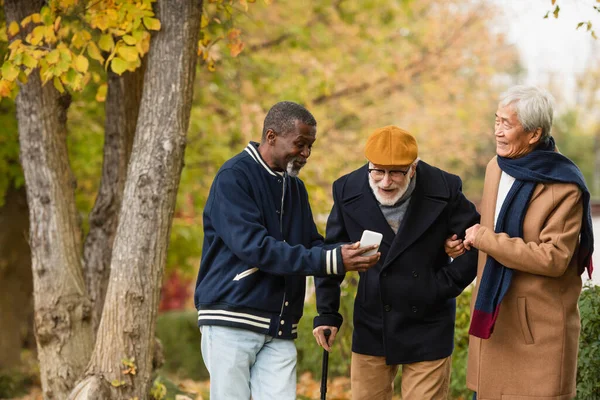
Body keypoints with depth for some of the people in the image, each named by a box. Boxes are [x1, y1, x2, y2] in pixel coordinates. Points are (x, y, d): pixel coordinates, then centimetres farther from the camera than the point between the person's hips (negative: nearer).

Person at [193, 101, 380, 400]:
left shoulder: (294, 187, 16)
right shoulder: (234, 177, -8)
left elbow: (310, 244, 16)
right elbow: (254, 246, -19)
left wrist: (345, 256, -8)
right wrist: (328, 261, -23)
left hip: (279, 330, 6)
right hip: (232, 320, -6)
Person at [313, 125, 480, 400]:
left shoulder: (444, 189, -13)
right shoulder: (348, 190, -7)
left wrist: (447, 284, -10)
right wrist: (327, 313, 1)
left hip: (427, 329, -2)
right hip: (372, 327, 2)